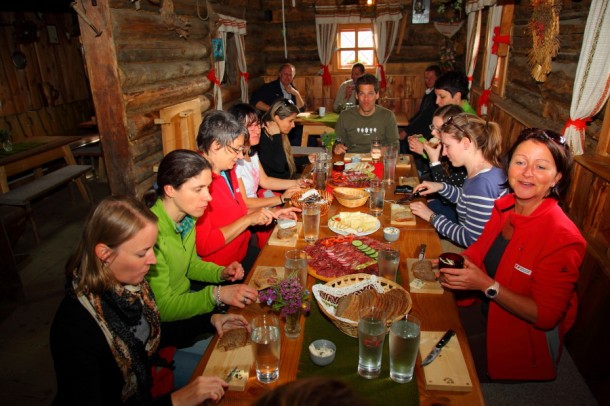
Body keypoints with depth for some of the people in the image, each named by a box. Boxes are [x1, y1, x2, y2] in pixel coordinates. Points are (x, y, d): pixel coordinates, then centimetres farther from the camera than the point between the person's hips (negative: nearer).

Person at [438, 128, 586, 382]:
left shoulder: (562, 238, -27)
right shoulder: (505, 206, -8)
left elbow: (545, 316, -23)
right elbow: (481, 251, 8)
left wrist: (487, 285, -31)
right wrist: (454, 265, -11)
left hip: (522, 340, -5)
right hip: (486, 314, 6)